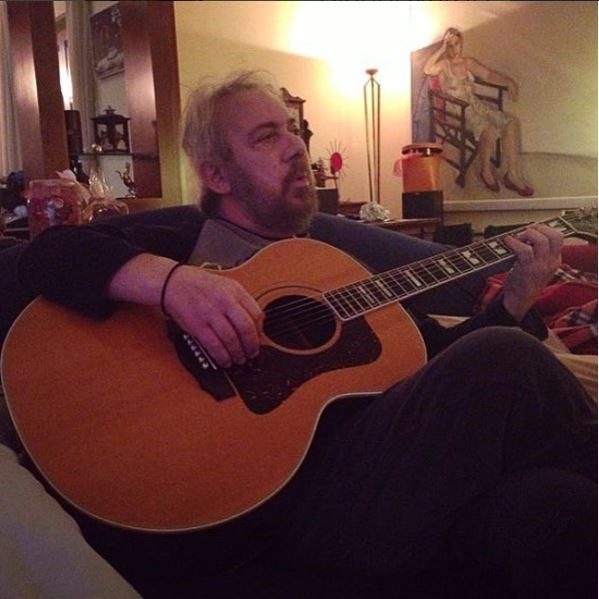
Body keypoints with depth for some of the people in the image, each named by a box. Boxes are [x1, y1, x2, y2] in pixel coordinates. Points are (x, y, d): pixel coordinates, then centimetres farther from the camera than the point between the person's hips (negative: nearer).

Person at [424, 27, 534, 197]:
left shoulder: (469, 62, 16)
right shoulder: (443, 64, 0)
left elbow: (488, 75, 8)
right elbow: (427, 69, -23)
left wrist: (508, 81, -9)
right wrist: (441, 48, -17)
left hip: (475, 105, 6)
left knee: (510, 123, -15)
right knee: (489, 130, -31)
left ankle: (513, 175, -11)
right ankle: (486, 171, -6)